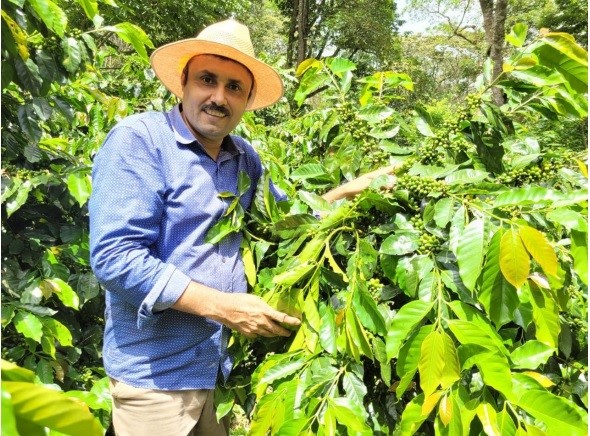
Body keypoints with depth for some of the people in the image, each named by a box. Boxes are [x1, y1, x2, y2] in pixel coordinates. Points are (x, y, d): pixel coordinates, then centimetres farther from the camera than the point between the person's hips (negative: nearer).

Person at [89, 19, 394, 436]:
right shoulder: (139, 139, -16)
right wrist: (221, 306, -22)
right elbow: (115, 257, -22)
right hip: (156, 370, -6)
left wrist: (347, 191, 8)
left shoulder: (245, 157, 5)